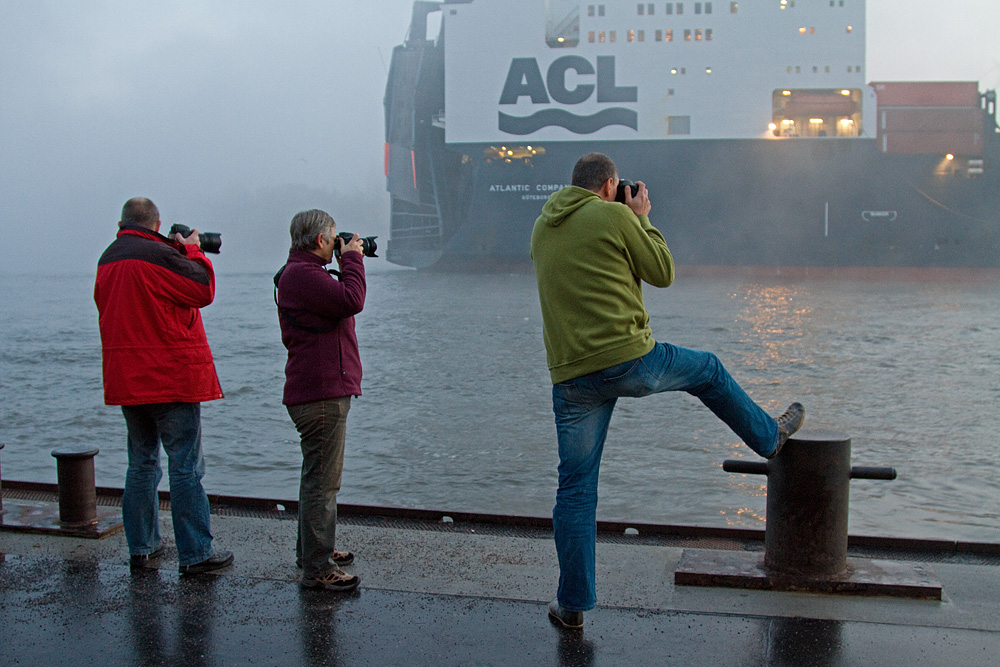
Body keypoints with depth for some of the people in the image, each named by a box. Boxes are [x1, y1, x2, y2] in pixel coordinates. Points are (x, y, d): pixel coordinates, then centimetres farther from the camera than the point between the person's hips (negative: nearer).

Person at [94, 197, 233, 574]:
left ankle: (141, 547, 21)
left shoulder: (107, 261, 11)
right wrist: (193, 251, 5)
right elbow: (203, 289, -11)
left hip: (126, 380, 8)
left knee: (142, 464, 16)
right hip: (170, 377, -7)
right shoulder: (159, 254, -14)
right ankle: (195, 554, 0)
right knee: (186, 466, -3)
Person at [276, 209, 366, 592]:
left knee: (319, 477, 22)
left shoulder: (302, 273, 20)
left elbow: (339, 304, 24)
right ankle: (317, 568, -3)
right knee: (322, 482, -8)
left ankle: (313, 549, 35)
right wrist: (352, 259, -15)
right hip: (322, 394, -12)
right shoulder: (302, 274, -17)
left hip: (320, 391, 12)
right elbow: (352, 301, -25)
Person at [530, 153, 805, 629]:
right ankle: (770, 436, 47)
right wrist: (642, 218, 17)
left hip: (571, 377, 4)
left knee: (576, 489, 9)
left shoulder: (541, 230, 14)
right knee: (707, 371, 26)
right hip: (629, 358, -4)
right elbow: (663, 273, 5)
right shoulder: (614, 216, -3)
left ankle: (572, 604, 13)